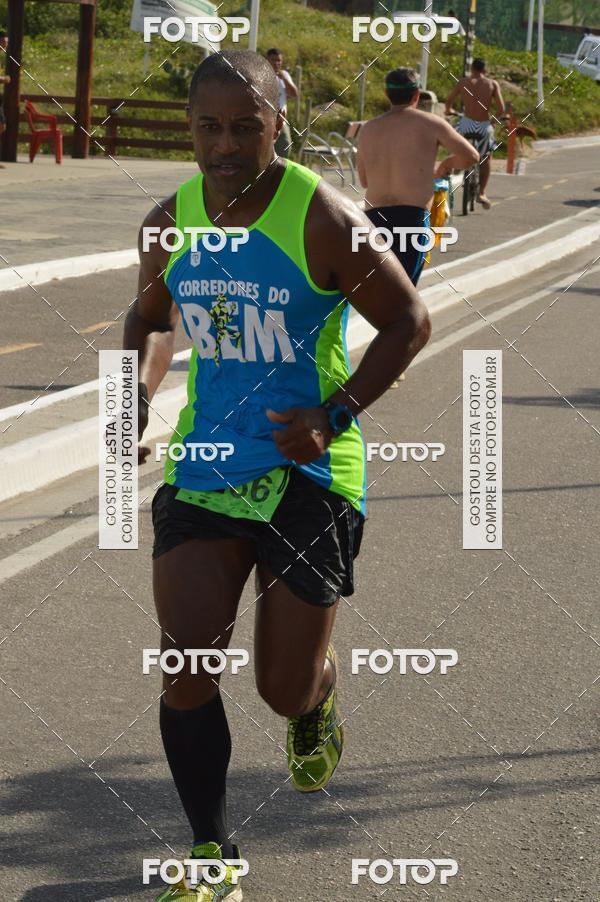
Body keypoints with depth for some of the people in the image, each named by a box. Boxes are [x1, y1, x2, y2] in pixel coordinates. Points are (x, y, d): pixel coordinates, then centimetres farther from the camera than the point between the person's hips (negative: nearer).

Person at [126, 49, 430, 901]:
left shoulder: (322, 220, -15)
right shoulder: (169, 223, 0)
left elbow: (409, 321, -7)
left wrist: (336, 416, -18)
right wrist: (138, 394, 0)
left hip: (307, 472, -3)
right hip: (203, 466, 3)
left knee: (284, 689, 3)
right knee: (187, 658, -12)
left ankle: (316, 705, 44)